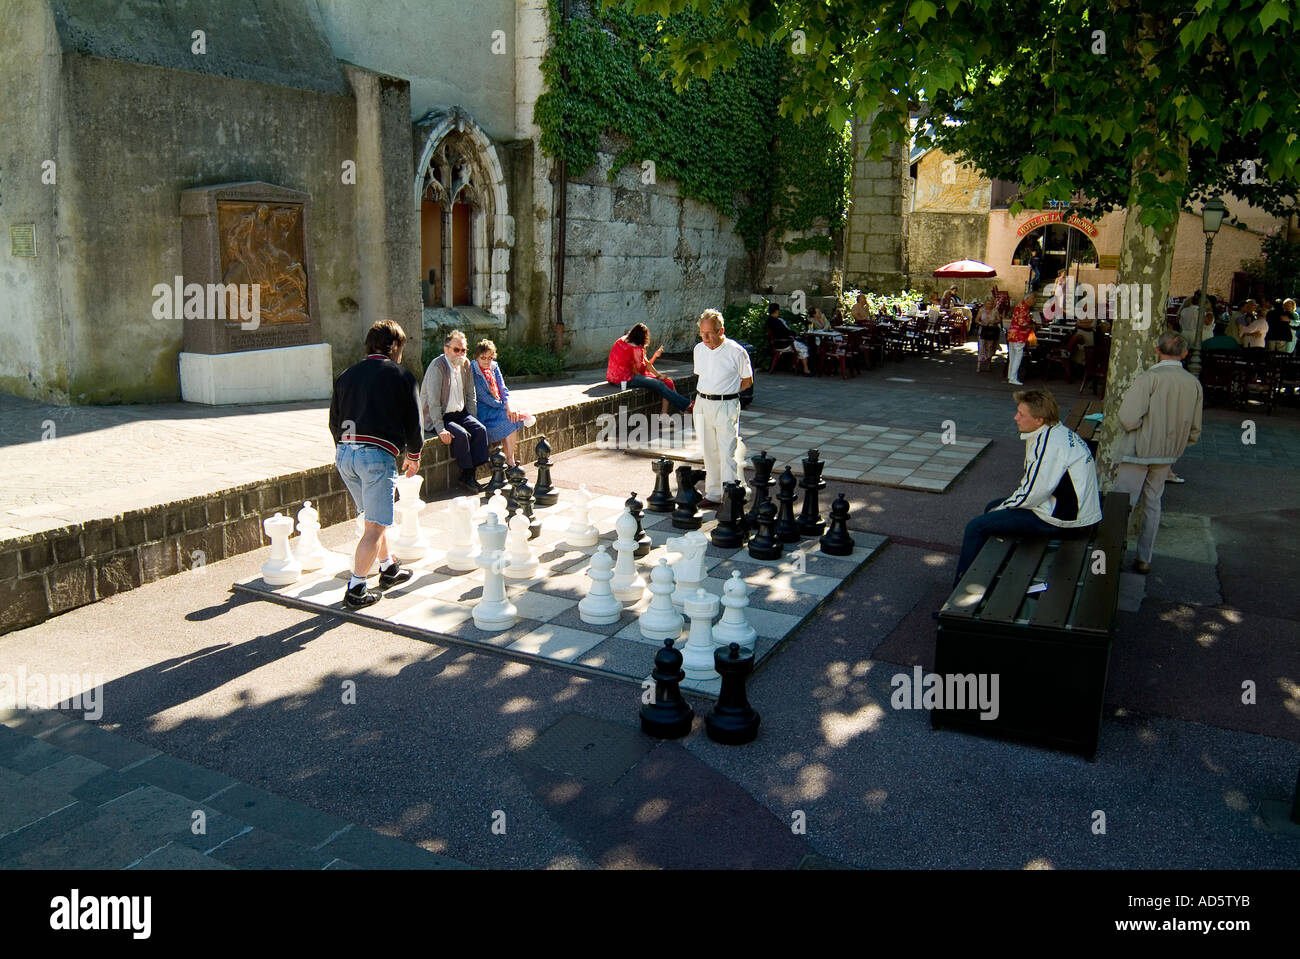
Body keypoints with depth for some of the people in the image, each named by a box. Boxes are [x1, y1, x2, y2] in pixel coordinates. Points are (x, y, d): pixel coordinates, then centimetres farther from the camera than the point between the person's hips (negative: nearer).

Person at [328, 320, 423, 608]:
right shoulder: (401, 375, 1)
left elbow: (333, 421, 18)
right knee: (376, 525, 0)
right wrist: (414, 454, 18)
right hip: (378, 454, -6)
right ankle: (356, 589, 0)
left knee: (375, 517, 23)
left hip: (344, 452, 7)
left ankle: (388, 568, 36)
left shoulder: (347, 375, 15)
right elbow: (413, 420, 3)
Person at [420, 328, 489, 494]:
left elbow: (471, 395, 14)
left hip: (459, 413, 7)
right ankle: (467, 477, -14)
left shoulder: (466, 364, 5)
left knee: (480, 429, -17)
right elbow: (433, 401, -21)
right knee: (462, 435, -28)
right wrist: (440, 429, -27)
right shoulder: (437, 366, -16)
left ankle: (468, 476, -14)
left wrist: (472, 420, 4)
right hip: (437, 417, -6)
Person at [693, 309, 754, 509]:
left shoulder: (736, 352, -10)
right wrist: (707, 394, 7)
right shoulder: (699, 349, 7)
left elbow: (747, 381, 0)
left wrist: (724, 393, -3)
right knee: (709, 453, 11)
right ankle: (713, 495, 21)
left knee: (727, 454, -8)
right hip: (702, 404, 5)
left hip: (726, 406, -5)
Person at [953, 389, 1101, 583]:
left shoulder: (1050, 444, -25)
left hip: (1060, 517, -11)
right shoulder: (1057, 431, 8)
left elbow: (1033, 493, -22)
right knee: (991, 508, 24)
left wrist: (1001, 508, -6)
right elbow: (1034, 481, 16)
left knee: (976, 527, -9)